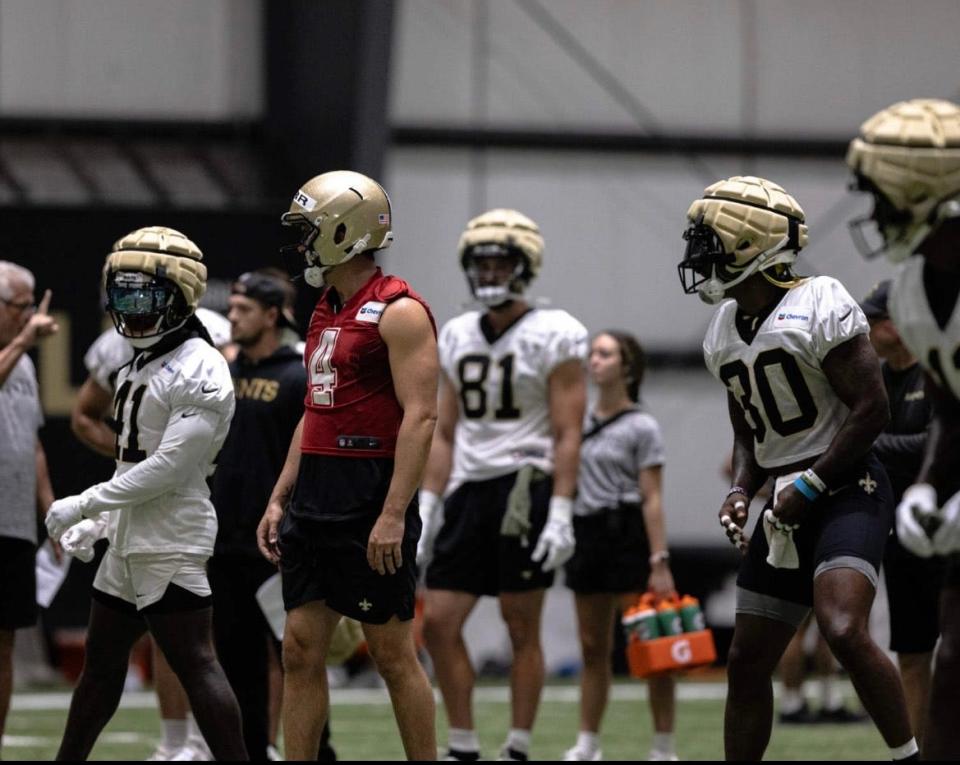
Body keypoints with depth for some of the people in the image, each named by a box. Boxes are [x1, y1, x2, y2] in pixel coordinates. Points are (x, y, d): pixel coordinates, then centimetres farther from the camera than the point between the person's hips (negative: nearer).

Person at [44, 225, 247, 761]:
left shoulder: (200, 371, -15)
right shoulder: (139, 367, 15)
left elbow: (169, 468, -21)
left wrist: (85, 504, -17)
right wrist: (95, 522, 13)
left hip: (171, 540, -10)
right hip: (129, 537, 10)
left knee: (195, 665, -11)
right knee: (102, 662, 17)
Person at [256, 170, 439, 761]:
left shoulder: (398, 312, -11)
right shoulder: (327, 312, 16)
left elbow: (420, 417, -17)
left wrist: (394, 515, -23)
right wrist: (280, 499, 18)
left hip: (371, 497, -9)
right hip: (315, 499, 9)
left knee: (393, 653, -1)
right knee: (301, 650, 6)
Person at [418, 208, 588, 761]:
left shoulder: (553, 336, -4)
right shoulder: (458, 337, 14)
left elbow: (567, 434, -8)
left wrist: (561, 514, -16)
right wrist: (427, 509, 11)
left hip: (526, 487, -6)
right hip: (468, 489, 6)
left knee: (523, 627, -1)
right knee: (438, 621, 0)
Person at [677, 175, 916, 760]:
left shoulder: (820, 307, -12)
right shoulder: (725, 333, 13)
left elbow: (872, 410, -15)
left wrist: (809, 484, -17)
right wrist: (742, 491, 3)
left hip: (847, 488, -8)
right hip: (791, 503, 8)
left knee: (844, 630, -28)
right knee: (748, 662, 8)